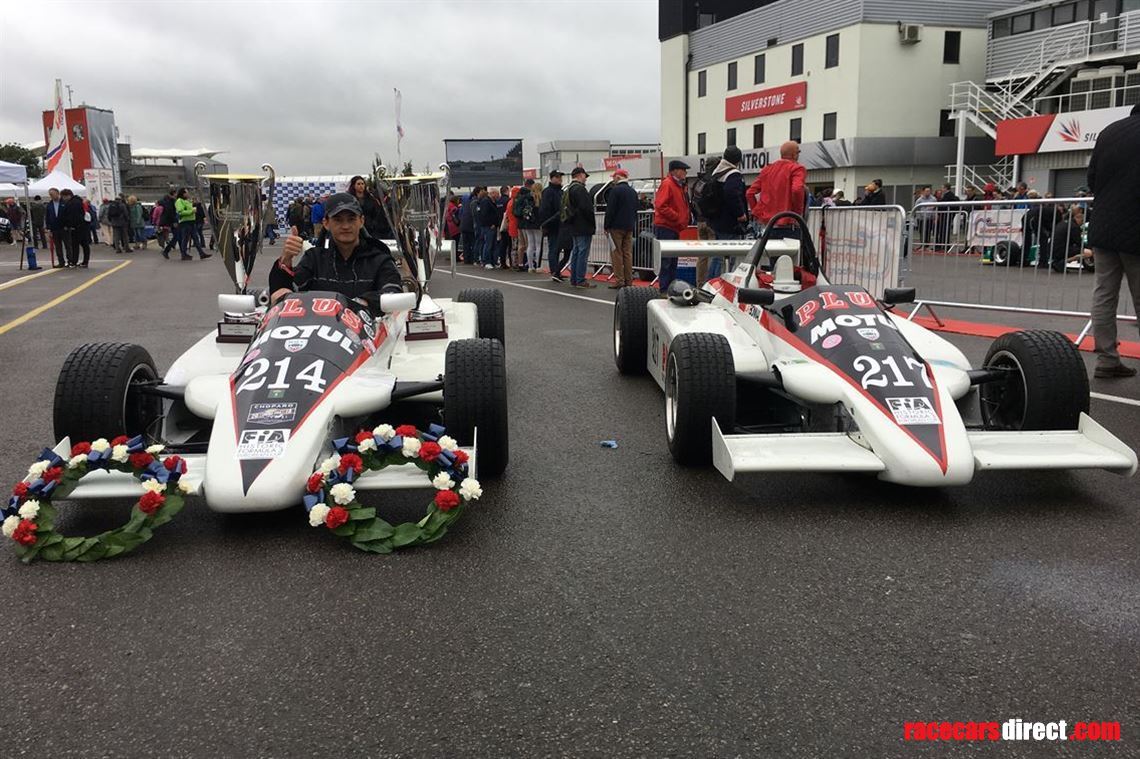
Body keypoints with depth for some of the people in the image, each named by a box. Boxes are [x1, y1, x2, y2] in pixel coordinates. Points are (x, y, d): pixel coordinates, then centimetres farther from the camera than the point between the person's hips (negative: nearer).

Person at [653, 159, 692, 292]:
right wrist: (678, 217, -19)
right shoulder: (667, 184, -12)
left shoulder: (679, 186, 19)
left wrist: (687, 215, 9)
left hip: (674, 229, 10)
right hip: (665, 228, -10)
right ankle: (664, 290, -8)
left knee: (673, 261, 13)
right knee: (666, 260, -9)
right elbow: (661, 206, -22)